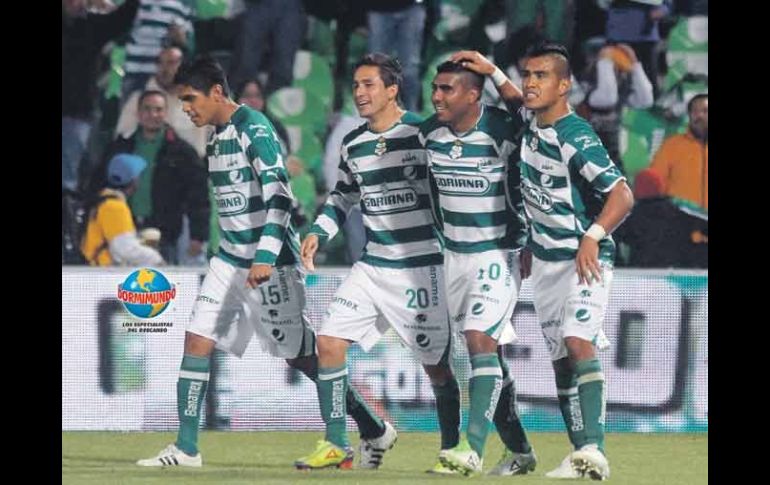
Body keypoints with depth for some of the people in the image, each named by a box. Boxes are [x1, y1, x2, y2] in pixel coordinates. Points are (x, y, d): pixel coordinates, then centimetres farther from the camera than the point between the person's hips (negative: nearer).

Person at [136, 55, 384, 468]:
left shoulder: (254, 128, -15)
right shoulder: (217, 137, 12)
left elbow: (279, 195, -23)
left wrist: (266, 257, -28)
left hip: (271, 263, -8)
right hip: (230, 260, 8)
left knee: (299, 354, -2)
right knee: (196, 342, -2)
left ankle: (371, 429, 11)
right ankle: (185, 449, -1)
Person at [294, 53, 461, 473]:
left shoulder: (425, 134, -10)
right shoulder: (353, 144, 9)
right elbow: (343, 196, 20)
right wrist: (318, 232, 9)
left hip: (422, 266, -6)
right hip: (372, 264, 6)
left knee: (436, 363, -2)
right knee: (329, 341, -5)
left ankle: (452, 450, 13)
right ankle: (336, 443, 1)